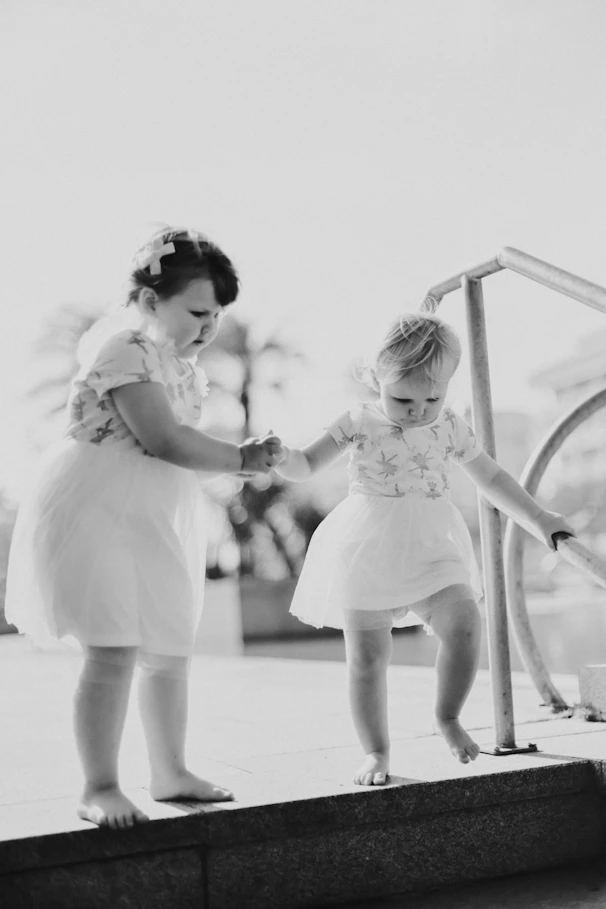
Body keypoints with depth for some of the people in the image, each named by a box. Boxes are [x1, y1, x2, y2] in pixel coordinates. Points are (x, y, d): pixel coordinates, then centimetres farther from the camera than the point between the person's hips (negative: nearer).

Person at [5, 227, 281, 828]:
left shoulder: (171, 351, 10)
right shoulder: (126, 349, -19)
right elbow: (166, 440, -25)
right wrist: (241, 459, -15)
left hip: (155, 522, 10)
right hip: (95, 515, -9)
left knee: (169, 653, 13)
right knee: (113, 654, -12)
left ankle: (169, 773, 27)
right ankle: (99, 790, 2)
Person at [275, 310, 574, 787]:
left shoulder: (450, 428, 3)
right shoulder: (358, 424, -4)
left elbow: (492, 478, 15)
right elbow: (305, 466, 2)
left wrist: (539, 519, 14)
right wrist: (279, 456, -21)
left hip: (430, 550, 2)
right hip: (367, 552, -1)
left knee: (464, 622, -19)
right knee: (367, 656, 0)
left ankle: (448, 717, 4)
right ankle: (376, 752, 14)